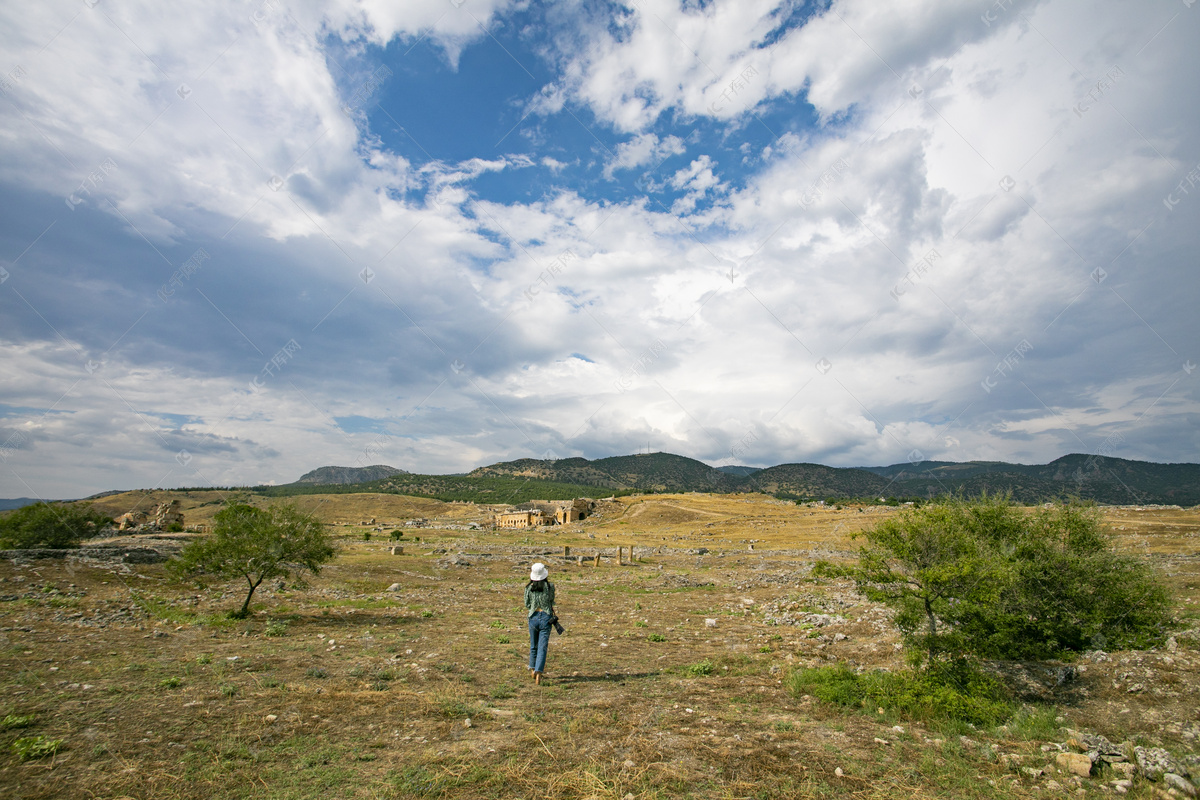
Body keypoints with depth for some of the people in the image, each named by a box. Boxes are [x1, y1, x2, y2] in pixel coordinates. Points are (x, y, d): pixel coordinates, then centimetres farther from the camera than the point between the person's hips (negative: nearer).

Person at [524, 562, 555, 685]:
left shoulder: (528, 587, -4)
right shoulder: (550, 586, -8)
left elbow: (527, 604, 4)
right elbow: (551, 601, 6)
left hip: (533, 617, 2)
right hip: (546, 617, -2)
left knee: (533, 646, 21)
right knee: (542, 647, 2)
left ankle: (533, 669, 35)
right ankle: (538, 674, -8)